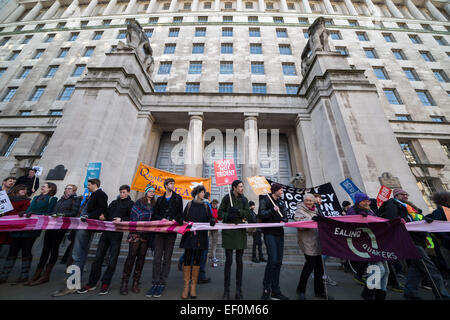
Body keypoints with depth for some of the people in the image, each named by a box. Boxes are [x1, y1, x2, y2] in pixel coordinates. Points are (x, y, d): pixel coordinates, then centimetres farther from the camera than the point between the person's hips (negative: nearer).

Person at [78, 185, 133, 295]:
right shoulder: (113, 202, 21)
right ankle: (92, 283, 22)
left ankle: (105, 284, 15)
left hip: (117, 234, -5)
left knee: (112, 260, 2)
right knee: (98, 257, 8)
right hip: (106, 232, 6)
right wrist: (103, 216, 0)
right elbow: (107, 213, 21)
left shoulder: (130, 204, 0)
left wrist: (121, 219, -22)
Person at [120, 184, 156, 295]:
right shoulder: (139, 202, 1)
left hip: (147, 234, 4)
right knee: (132, 255, -2)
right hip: (136, 232, -3)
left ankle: (136, 283, 19)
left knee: (141, 257, 8)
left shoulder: (154, 205, 11)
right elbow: (133, 215, -4)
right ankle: (124, 283, 10)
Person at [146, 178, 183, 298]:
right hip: (160, 230, 2)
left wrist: (175, 220, -14)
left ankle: (162, 284, 14)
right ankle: (155, 283, 12)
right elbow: (155, 214, 10)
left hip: (171, 230, -1)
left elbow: (180, 213, 4)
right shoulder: (160, 199, 15)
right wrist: (162, 219, -9)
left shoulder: (178, 198, 8)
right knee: (157, 258, 2)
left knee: (167, 258, 4)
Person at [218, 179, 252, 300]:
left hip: (240, 231, 3)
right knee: (228, 261, 3)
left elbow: (248, 213, 0)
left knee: (239, 261, 8)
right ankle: (226, 291, 19)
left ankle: (239, 291, 22)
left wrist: (238, 211, -17)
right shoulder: (226, 198, -2)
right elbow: (220, 213, -1)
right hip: (228, 232, -3)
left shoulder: (244, 199, 7)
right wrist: (228, 215, -19)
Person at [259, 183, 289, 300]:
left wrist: (284, 220, -6)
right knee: (272, 260, -11)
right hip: (269, 233, -7)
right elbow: (261, 214, -14)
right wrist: (272, 210, -22)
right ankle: (266, 290, 4)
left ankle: (275, 291, 22)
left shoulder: (281, 202, 15)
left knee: (278, 262, 10)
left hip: (280, 233, 7)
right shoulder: (265, 200, -5)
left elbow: (285, 215, 15)